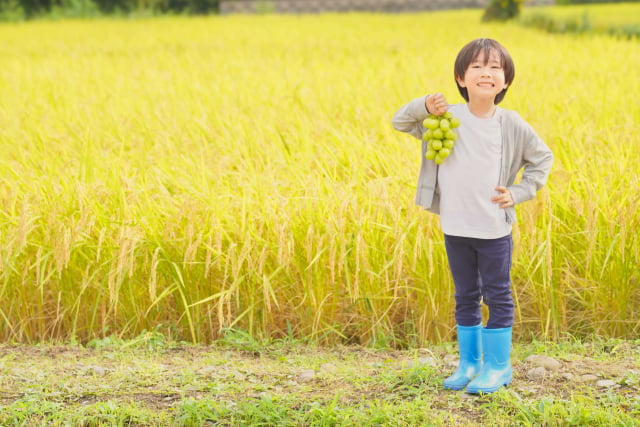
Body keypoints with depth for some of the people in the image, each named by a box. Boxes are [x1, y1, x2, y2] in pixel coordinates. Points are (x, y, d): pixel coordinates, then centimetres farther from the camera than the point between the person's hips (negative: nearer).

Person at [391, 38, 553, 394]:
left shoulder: (511, 125, -7)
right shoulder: (446, 117, -5)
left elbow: (543, 158, 6)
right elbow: (399, 123, 2)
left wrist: (518, 193, -4)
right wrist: (424, 106, -17)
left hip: (494, 230, -2)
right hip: (455, 228, 2)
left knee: (497, 296, 7)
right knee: (466, 297, 15)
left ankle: (498, 366, 19)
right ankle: (469, 362, 27)